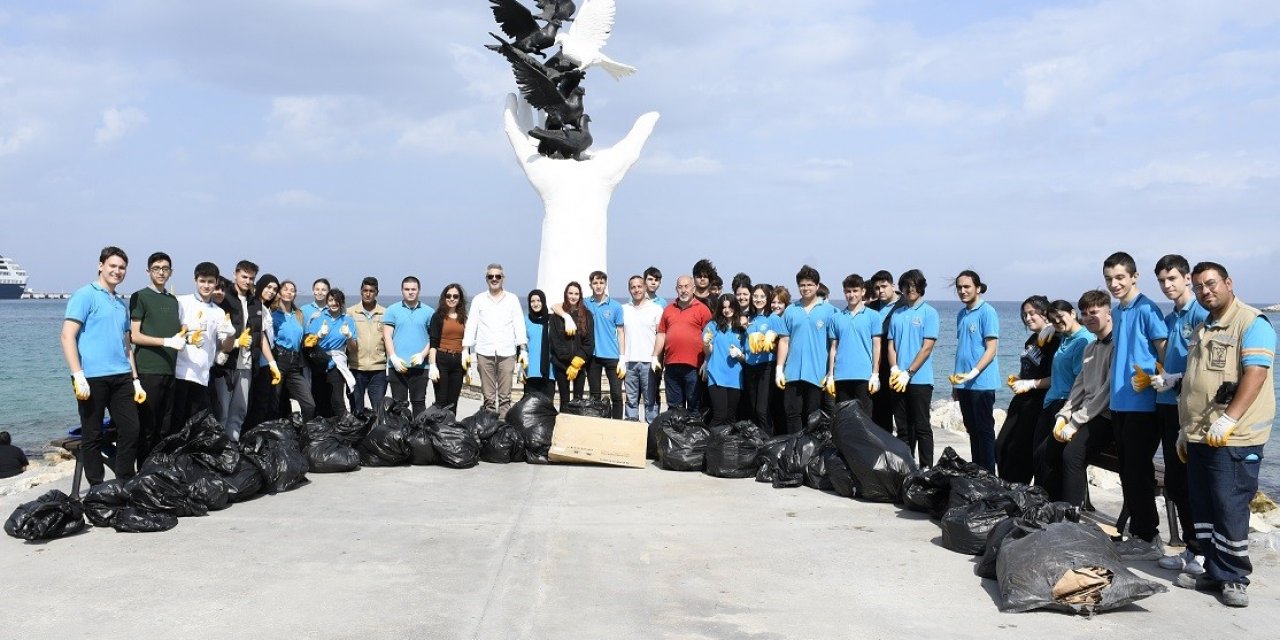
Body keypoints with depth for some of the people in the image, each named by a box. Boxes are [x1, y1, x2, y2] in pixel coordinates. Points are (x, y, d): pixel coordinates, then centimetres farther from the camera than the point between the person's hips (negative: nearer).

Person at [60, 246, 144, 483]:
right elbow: (67, 336, -10)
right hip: (93, 378, -6)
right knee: (92, 436, 2)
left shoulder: (121, 304, 19)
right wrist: (78, 376, -17)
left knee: (131, 430, 4)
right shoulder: (85, 295, -2)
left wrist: (136, 380, 16)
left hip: (121, 377, 6)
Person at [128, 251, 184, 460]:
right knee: (147, 428, -3)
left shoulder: (173, 300, 18)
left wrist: (184, 334, 7)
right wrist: (167, 341, -15)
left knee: (165, 428, 9)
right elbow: (134, 336, -7)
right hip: (148, 370, -6)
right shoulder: (140, 297, 0)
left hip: (170, 371, 6)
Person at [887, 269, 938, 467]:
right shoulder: (897, 314, 13)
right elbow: (891, 345, 11)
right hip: (898, 381, 5)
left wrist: (908, 373, -12)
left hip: (920, 379, -5)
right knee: (903, 428, 9)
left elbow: (927, 347, -8)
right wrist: (894, 370, -6)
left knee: (922, 428, -2)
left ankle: (926, 469, 3)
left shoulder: (929, 312, -2)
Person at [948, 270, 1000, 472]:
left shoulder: (987, 312, -9)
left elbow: (992, 349, -13)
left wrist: (973, 373, -24)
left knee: (984, 430, -1)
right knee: (972, 430, 13)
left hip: (981, 383, -7)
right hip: (963, 384, 7)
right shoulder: (961, 314, 14)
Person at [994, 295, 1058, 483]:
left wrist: (1030, 384, -17)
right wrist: (1017, 379, 10)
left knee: (1019, 449, -5)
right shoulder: (1031, 340, 14)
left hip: (1038, 402, -9)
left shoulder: (1054, 342, -14)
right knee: (1001, 446, 7)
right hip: (1021, 401, 9)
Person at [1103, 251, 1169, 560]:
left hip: (1142, 404, -8)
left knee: (1138, 471, -4)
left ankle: (1147, 539, 4)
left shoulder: (1147, 310, -11)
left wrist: (1150, 379, -19)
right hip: (1120, 403, 8)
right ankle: (1138, 532, 21)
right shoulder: (1117, 311, 14)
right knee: (1127, 472, 12)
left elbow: (1165, 352, -13)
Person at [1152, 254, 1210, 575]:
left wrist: (1174, 380, -15)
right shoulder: (1169, 319, 16)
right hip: (1168, 406, 8)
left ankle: (1201, 553, 6)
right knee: (1174, 482, 11)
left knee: (1188, 482, -4)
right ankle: (1191, 548, 21)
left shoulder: (1201, 315, -9)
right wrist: (1157, 377, 7)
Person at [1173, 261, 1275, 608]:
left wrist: (1228, 420, -26)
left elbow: (1255, 374, -19)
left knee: (1229, 510, -4)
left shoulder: (1251, 323, -7)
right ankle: (1215, 572, 20)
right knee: (1202, 509, 11)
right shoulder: (1201, 330, 19)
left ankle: (1235, 578, 7)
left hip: (1232, 439, -8)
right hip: (1199, 437, 8)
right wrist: (1185, 430, 22)